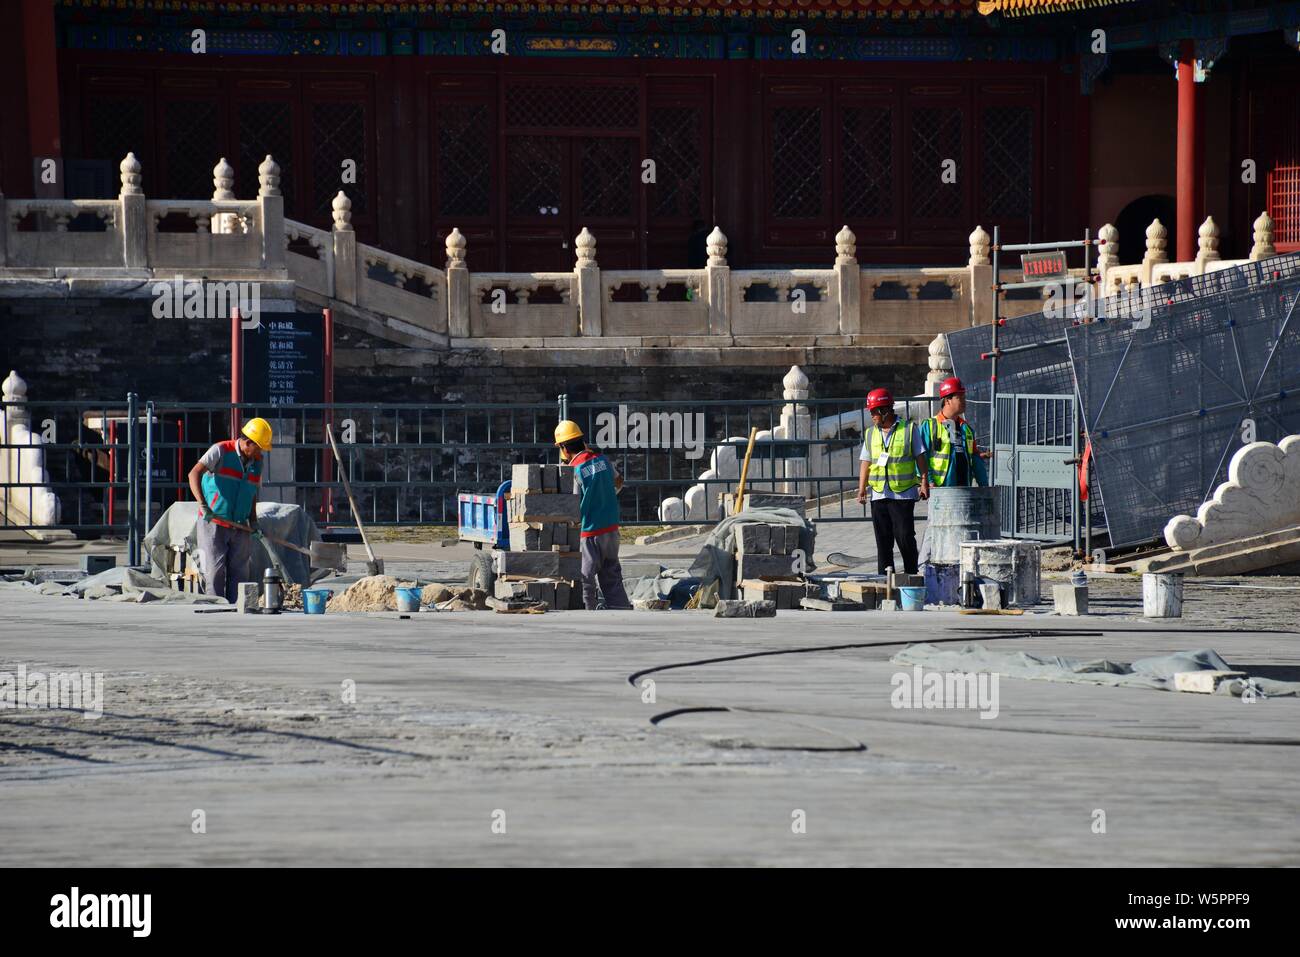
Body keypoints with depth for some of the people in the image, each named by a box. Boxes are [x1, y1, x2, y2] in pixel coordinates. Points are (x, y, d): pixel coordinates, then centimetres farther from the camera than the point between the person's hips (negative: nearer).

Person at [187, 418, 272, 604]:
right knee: (216, 571, -7)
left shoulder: (257, 462, 10)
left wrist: (253, 520, 7)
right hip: (214, 524, -6)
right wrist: (202, 504, -31)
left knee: (239, 572, 4)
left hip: (239, 527, 6)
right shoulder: (220, 451, -9)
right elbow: (194, 474, -19)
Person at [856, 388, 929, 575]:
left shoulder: (909, 429, 0)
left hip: (904, 494, -4)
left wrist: (924, 482, -4)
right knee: (883, 540, 4)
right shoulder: (870, 434, 12)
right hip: (879, 495, 4)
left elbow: (920, 458, 3)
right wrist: (862, 489, 3)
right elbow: (866, 463, 13)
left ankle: (911, 575, 5)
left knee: (905, 537, -7)